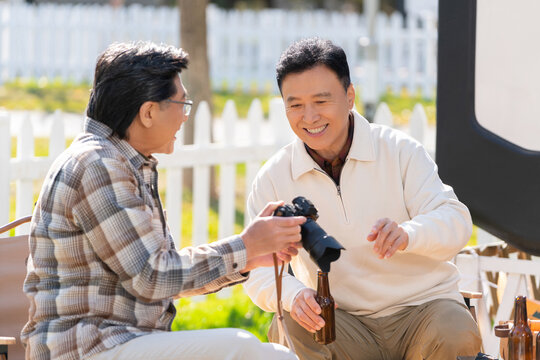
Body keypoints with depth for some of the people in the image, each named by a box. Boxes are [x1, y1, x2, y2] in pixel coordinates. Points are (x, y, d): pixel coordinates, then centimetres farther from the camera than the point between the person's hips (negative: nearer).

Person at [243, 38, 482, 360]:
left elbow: (456, 221, -10)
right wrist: (293, 294, -30)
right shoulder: (274, 179, 1)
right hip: (345, 324, 0)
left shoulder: (400, 150, -2)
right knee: (287, 329, -30)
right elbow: (258, 267, -5)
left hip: (422, 306, 0)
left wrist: (407, 234, -34)